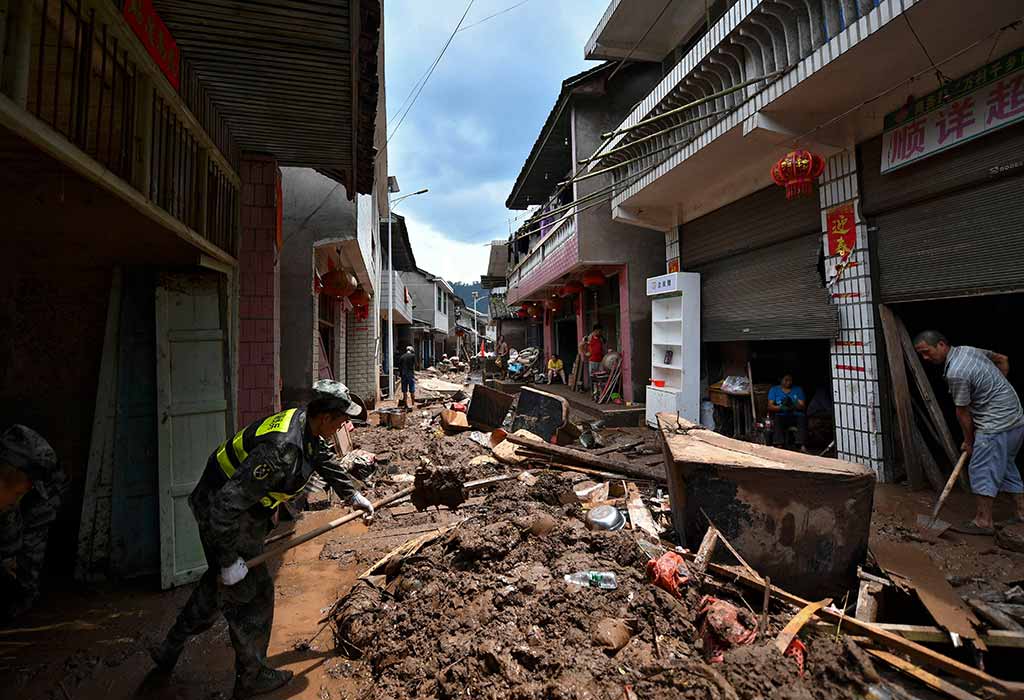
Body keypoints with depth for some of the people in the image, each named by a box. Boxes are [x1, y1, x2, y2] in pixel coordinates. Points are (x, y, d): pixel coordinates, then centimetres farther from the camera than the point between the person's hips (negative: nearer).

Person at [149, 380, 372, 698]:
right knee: (251, 594, 7)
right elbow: (227, 505, -33)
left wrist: (354, 496, 25)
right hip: (224, 516, -9)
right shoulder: (281, 449, -37)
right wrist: (230, 561, -22)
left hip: (240, 509, 9)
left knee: (218, 582, 27)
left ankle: (169, 650, 48)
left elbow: (327, 463, 15)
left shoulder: (306, 426, -6)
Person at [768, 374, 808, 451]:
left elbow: (803, 407, 3)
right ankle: (779, 446, -44)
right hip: (781, 416, -1)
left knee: (802, 417, -32)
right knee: (777, 419, -34)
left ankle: (803, 446, -41)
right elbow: (770, 406, 1)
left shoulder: (798, 390, 15)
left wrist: (793, 406, -20)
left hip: (796, 416, 1)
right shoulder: (774, 390, 11)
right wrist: (781, 408, -20)